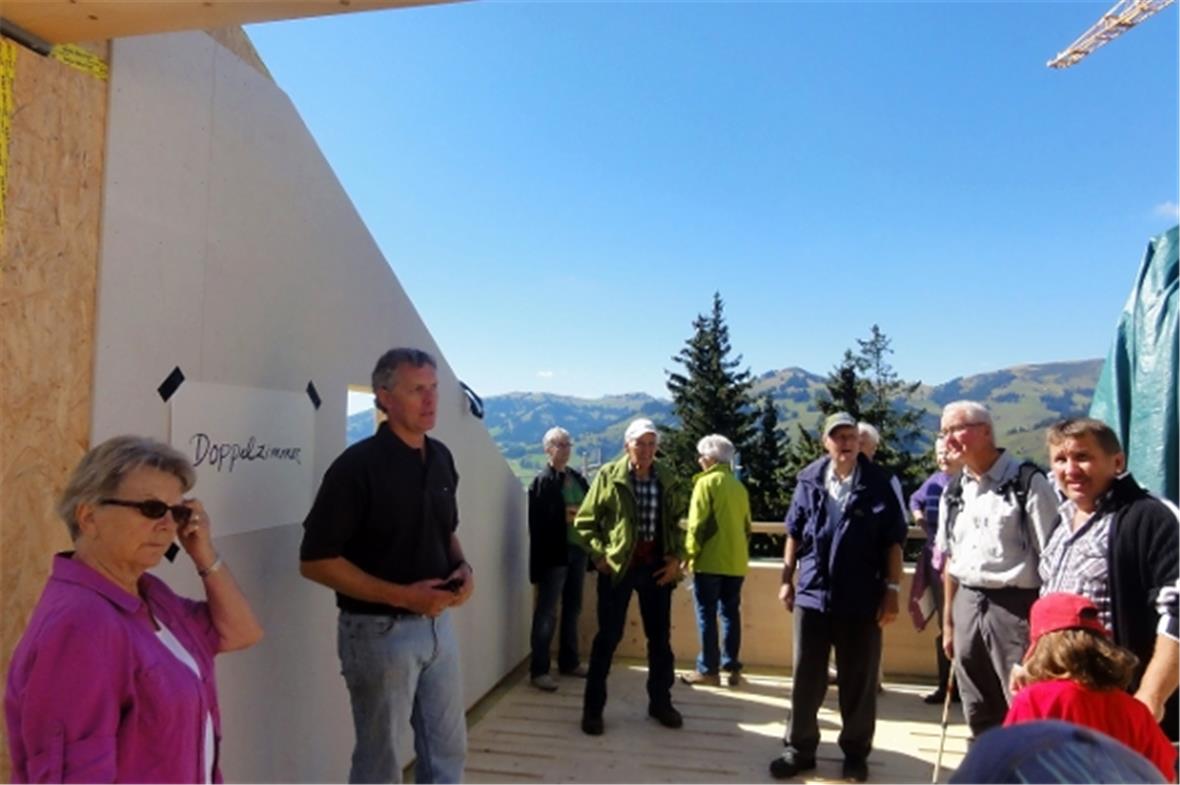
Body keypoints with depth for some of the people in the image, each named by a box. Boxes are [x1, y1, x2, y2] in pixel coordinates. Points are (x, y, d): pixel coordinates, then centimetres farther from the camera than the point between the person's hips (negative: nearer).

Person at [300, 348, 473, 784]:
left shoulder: (441, 457, 4)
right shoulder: (358, 465, -18)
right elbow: (315, 560, -18)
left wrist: (462, 567, -4)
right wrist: (402, 595, -22)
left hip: (438, 623, 7)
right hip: (380, 630, -6)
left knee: (448, 748, 19)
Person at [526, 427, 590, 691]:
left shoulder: (578, 478, 10)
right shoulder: (542, 481, -8)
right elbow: (537, 521, -14)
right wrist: (565, 516, -21)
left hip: (577, 550, 7)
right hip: (554, 553, -7)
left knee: (572, 609, 16)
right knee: (547, 613, 0)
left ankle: (569, 662, 30)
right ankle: (538, 670, 9)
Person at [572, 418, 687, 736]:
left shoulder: (667, 479, 3)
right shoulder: (609, 476, -7)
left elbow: (676, 522, 13)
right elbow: (584, 522, -3)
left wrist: (676, 557, 2)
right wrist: (600, 555, -11)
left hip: (656, 566, 4)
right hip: (617, 566, -3)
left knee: (660, 637, 12)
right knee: (608, 637, 4)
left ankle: (660, 702, 30)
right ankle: (593, 708, 17)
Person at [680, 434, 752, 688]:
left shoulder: (706, 482, -7)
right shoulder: (739, 486, 13)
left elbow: (697, 523, -13)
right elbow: (747, 525, 15)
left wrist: (691, 553, -7)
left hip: (710, 560, -6)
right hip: (736, 561, 6)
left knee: (707, 614, 0)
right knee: (731, 612, 11)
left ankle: (708, 670, 2)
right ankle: (732, 667, 13)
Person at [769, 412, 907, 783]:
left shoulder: (878, 483, -4)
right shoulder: (809, 480, 1)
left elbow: (893, 541, -3)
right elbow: (794, 533, 8)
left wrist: (892, 590, -6)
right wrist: (787, 578, 6)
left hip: (862, 599, -2)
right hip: (813, 594, 2)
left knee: (858, 681, 11)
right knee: (806, 677, 11)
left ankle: (855, 752, 29)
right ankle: (800, 748, 26)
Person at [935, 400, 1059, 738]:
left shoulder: (1027, 482, -10)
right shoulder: (953, 492, 10)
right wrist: (948, 621, 15)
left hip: (1016, 606, -6)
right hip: (968, 606, 6)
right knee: (980, 715, 17)